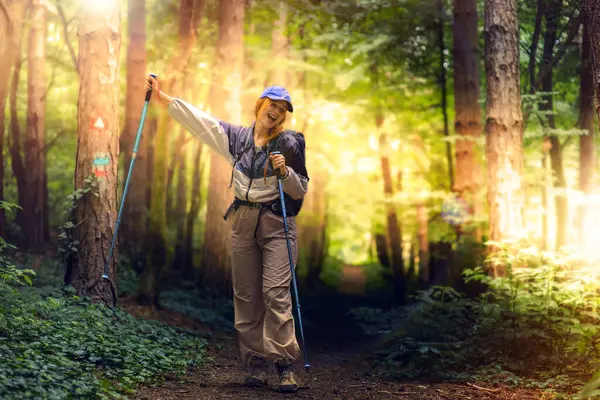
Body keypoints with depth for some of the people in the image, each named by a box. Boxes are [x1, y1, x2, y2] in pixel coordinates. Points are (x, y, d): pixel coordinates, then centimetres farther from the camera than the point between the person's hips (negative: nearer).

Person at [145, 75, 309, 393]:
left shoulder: (290, 143, 1)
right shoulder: (237, 138, 9)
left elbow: (301, 190, 4)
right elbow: (199, 120, 7)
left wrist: (285, 172, -15)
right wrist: (163, 98, 2)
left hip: (277, 223, -4)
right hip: (243, 223, 4)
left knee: (276, 293, -14)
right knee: (246, 296, 3)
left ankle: (285, 366, -13)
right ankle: (257, 365, 9)